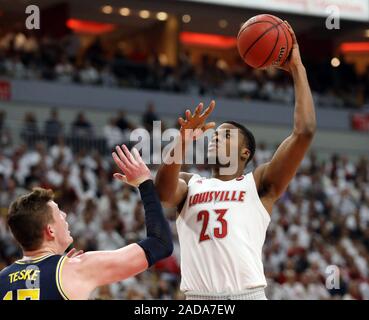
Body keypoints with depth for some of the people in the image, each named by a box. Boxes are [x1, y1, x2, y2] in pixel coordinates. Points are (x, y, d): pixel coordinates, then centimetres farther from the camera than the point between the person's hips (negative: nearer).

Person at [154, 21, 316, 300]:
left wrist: (297, 69, 4)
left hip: (247, 294, -2)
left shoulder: (259, 184, 11)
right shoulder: (189, 184, 19)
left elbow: (305, 131, 0)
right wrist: (183, 142, -23)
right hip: (197, 297, 3)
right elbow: (163, 192, -7)